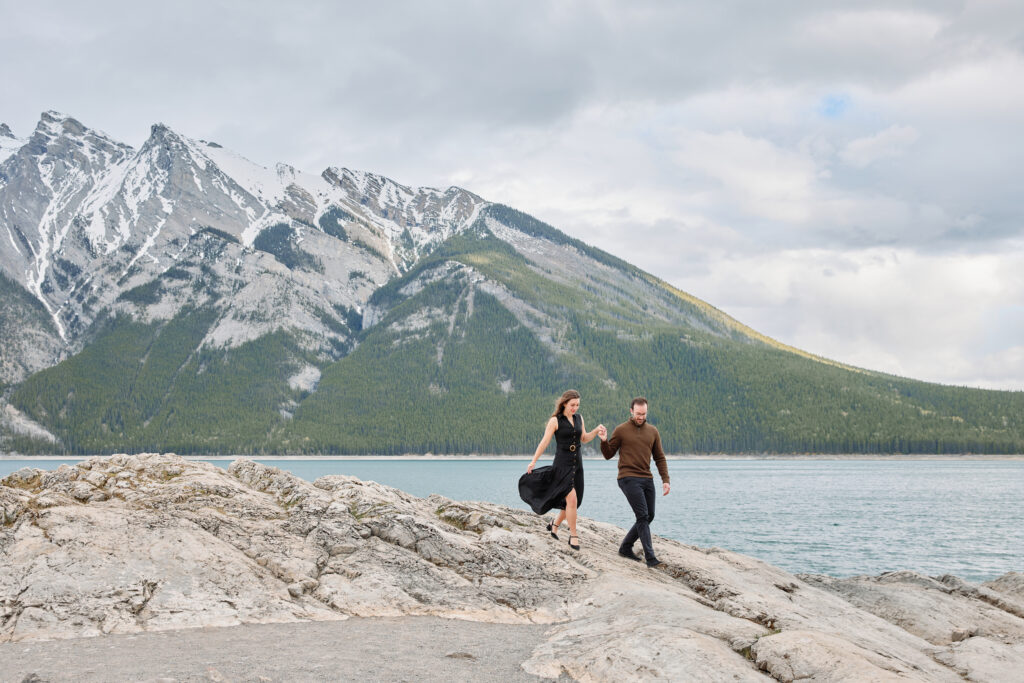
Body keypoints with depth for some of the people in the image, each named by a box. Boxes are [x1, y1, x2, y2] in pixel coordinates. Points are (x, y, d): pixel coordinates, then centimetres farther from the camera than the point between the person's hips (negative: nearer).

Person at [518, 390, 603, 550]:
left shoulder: (579, 418, 9)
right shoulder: (555, 420, -8)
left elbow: (584, 439, 17)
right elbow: (544, 442, -5)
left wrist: (596, 430, 0)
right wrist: (533, 462, -4)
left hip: (577, 464, 6)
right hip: (562, 464, -6)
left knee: (573, 502, 9)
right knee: (572, 499, -17)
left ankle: (555, 525, 33)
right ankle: (573, 536, -6)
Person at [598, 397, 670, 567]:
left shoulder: (652, 431, 11)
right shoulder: (621, 430, -1)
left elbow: (660, 458, 14)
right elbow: (608, 455, 4)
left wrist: (666, 480, 5)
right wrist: (604, 441, -15)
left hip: (647, 479, 6)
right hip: (628, 478, -6)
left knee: (649, 517, 8)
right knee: (643, 516, -14)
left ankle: (626, 547, 24)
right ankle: (650, 557, -15)